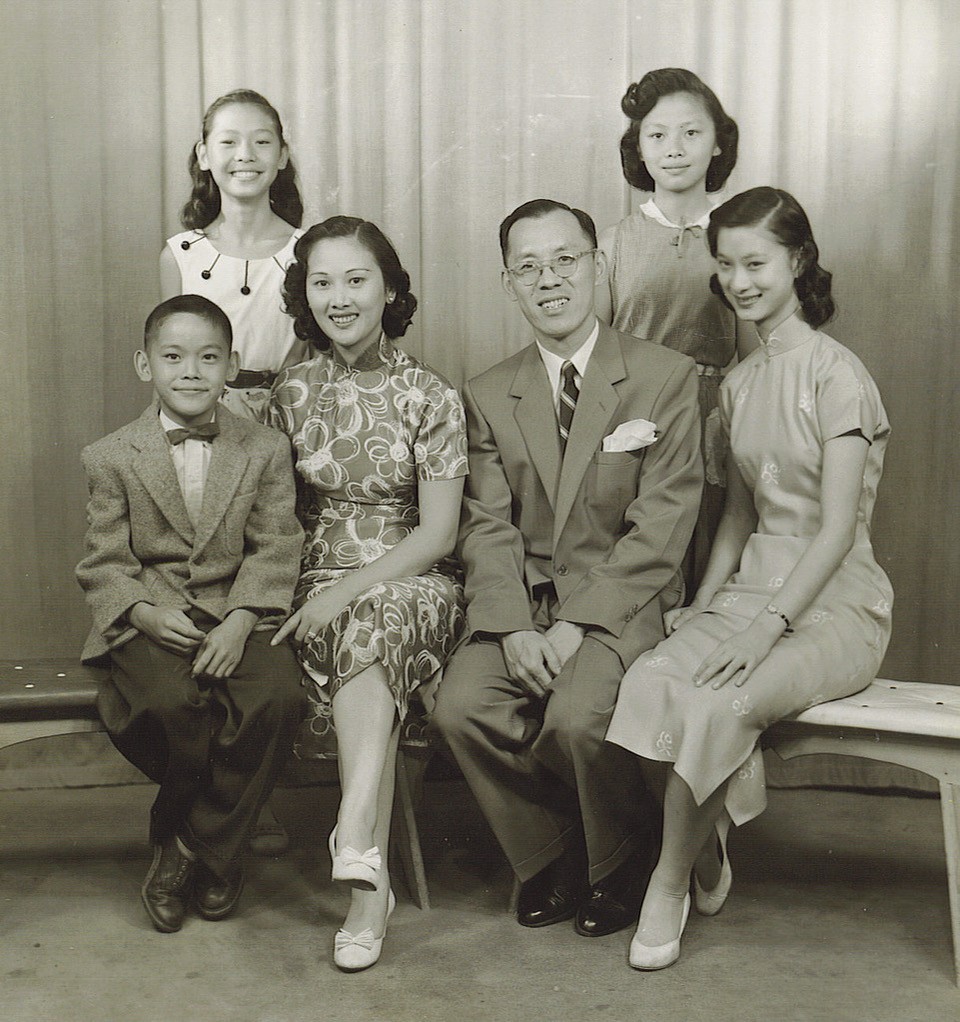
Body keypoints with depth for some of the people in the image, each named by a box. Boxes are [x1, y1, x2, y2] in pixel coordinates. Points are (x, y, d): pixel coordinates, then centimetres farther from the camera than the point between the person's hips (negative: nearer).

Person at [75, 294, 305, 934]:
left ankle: (192, 845, -6)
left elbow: (275, 551, 0)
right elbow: (103, 562, 5)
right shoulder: (112, 457, 8)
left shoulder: (266, 451, 8)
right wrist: (145, 613, -14)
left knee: (278, 696, -29)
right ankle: (214, 856, -2)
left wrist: (242, 620, -16)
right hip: (152, 623, -1)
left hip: (240, 618, 1)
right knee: (172, 702, -32)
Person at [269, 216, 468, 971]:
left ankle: (355, 850, -45)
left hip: (415, 585, -2)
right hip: (321, 587, 2)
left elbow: (438, 532, -7)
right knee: (372, 659, -33)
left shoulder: (430, 396, -1)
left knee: (375, 622, -37)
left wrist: (348, 591, -18)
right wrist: (307, 593, -5)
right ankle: (371, 882, -33)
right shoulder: (291, 394, 10)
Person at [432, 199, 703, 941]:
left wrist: (577, 623, -17)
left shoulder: (666, 377, -2)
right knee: (461, 705, -22)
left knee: (577, 716, -29)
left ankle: (620, 867, 4)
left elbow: (662, 525, -8)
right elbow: (488, 526, 2)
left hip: (622, 605, -3)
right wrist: (513, 627, -15)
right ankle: (551, 860, 4)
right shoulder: (490, 396, 10)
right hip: (522, 603, 4)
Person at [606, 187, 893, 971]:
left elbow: (838, 528, -14)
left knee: (722, 704, -30)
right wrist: (704, 605, 5)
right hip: (754, 584, 6)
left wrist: (768, 625, -23)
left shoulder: (836, 374, -9)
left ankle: (673, 879, -5)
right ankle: (707, 854, -4)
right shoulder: (739, 384, 14)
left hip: (834, 602, -6)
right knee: (654, 678, -24)